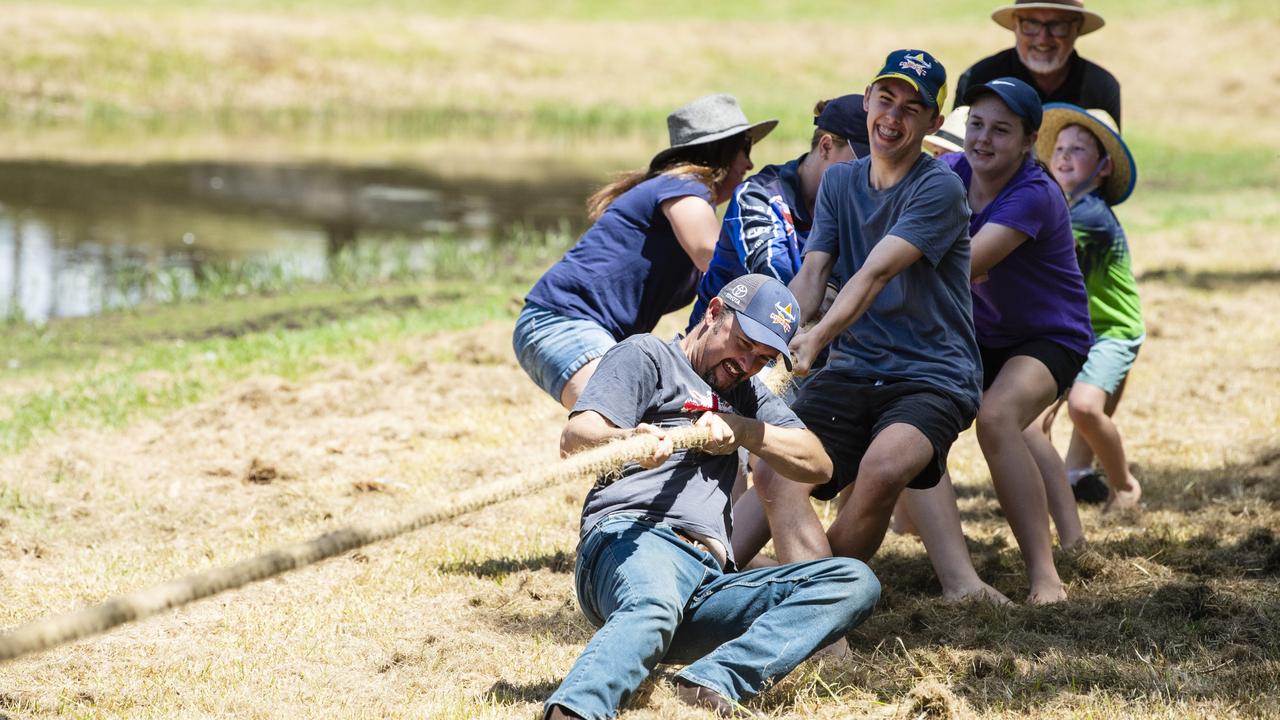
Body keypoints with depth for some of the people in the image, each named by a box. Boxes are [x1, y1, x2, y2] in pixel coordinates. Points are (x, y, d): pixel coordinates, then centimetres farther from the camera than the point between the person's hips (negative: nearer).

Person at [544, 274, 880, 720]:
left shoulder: (744, 394, 35)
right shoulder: (647, 356, 15)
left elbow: (818, 464, 24)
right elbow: (574, 438, -3)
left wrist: (742, 431, 7)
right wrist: (631, 440, -26)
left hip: (711, 583, 6)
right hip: (632, 538, -6)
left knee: (854, 582, -15)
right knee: (652, 609, -41)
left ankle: (711, 683, -35)